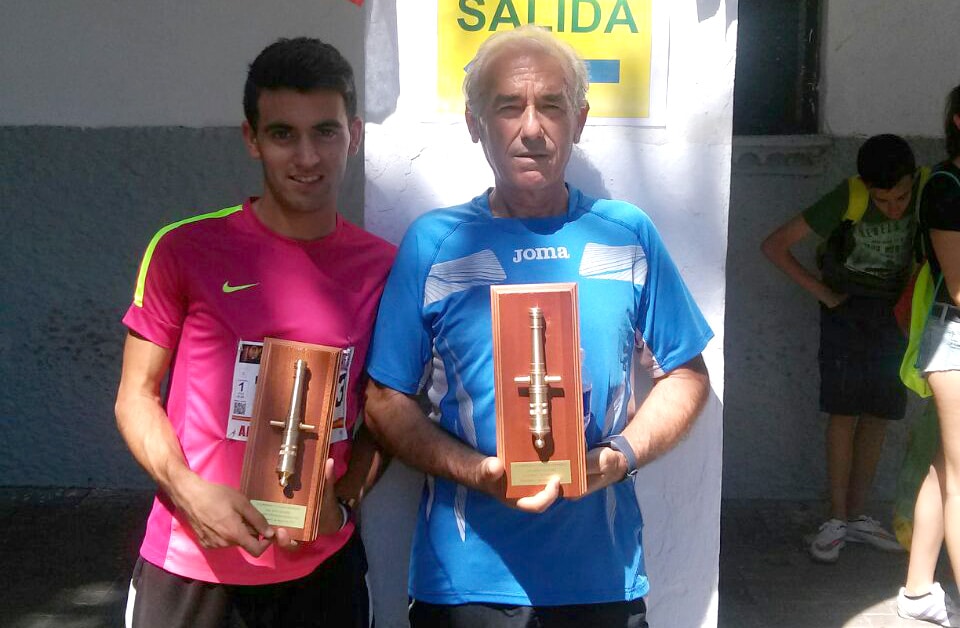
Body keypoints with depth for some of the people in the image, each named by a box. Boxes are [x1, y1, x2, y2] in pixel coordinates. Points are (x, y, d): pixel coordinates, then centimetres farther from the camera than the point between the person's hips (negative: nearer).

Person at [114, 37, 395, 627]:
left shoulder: (384, 267, -1)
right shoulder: (185, 249, -7)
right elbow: (136, 397, -1)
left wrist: (343, 498, -8)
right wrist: (190, 491, -16)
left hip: (321, 566, 2)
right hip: (190, 563, -1)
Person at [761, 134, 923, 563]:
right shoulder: (846, 199, -23)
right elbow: (774, 245, -19)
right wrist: (824, 294, -14)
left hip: (895, 314, 3)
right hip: (848, 312, -3)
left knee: (878, 416, 4)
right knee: (845, 412, -5)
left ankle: (857, 517, 14)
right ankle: (837, 520, 2)